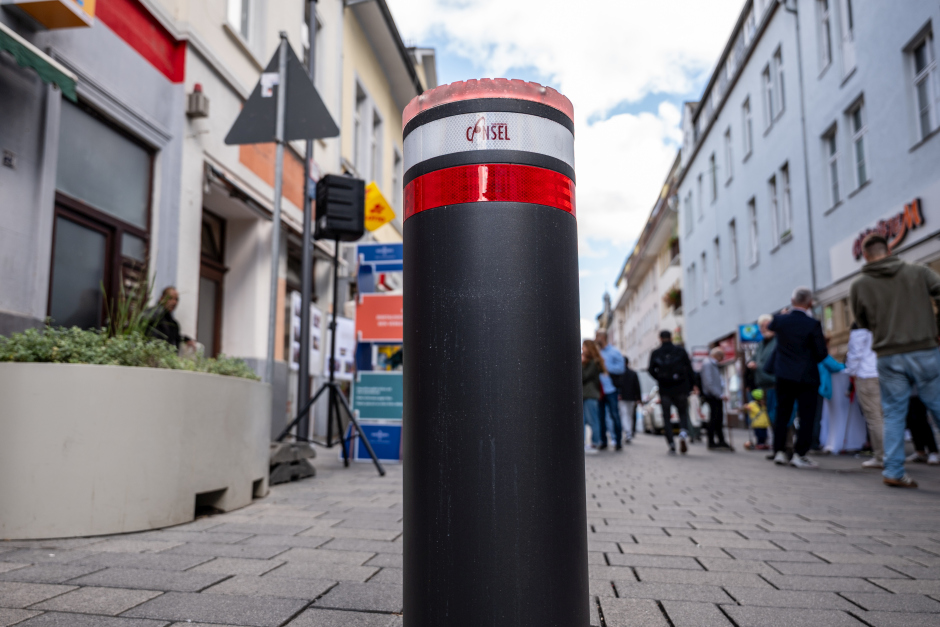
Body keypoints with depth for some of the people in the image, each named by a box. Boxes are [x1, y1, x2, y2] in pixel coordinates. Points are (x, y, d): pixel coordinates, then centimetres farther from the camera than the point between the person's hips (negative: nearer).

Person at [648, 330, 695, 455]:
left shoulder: (655, 353, 2)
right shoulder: (681, 351, 3)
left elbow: (651, 371, 2)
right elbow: (689, 370, 1)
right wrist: (689, 387, 8)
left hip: (664, 389, 0)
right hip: (680, 388, 0)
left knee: (666, 417, 7)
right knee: (683, 412, 14)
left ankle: (671, 444, -2)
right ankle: (683, 432, -15)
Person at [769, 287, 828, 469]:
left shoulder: (780, 320, -3)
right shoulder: (812, 324, -14)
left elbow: (770, 326, 22)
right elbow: (822, 353, -9)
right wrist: (812, 360, 11)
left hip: (783, 374, 4)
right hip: (806, 376, -4)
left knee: (782, 414, 12)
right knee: (806, 416, 4)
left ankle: (779, 451, 13)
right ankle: (799, 454, 1)